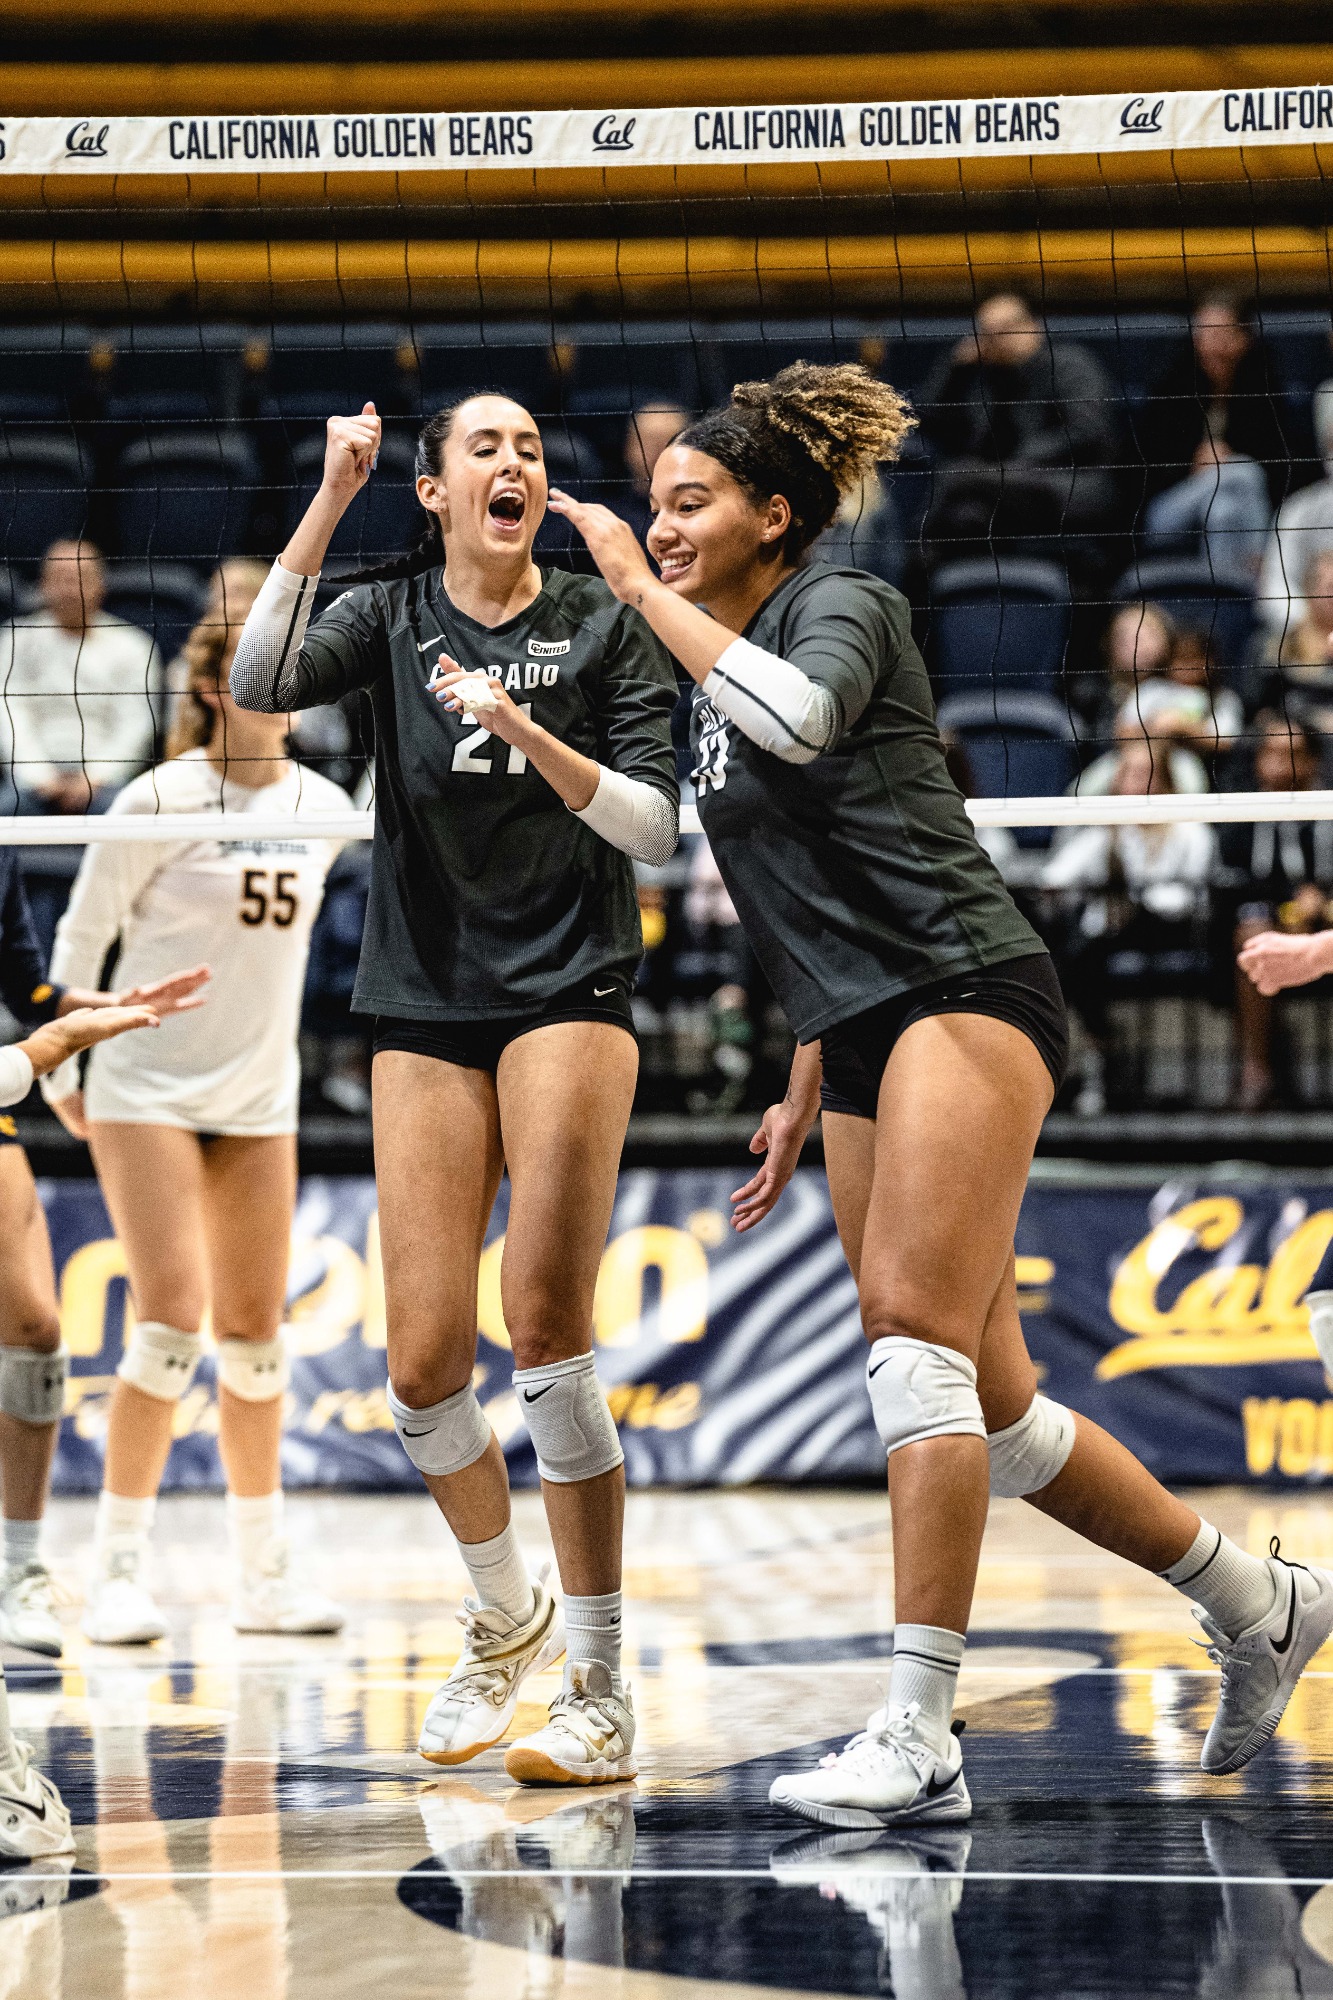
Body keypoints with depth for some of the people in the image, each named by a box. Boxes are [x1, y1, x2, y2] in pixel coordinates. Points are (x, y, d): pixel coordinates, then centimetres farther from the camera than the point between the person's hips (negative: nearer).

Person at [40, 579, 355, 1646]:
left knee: (255, 1335, 7)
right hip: (146, 1093, -5)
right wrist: (58, 1070, 0)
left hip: (261, 1101, 5)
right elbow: (81, 935, -4)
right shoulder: (160, 801, -13)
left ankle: (264, 1575, 16)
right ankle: (119, 1574, -8)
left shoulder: (325, 808, 2)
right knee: (174, 1318, -15)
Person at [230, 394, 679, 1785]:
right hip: (424, 1012, 2)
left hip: (569, 991, -2)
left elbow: (654, 824, -3)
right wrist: (329, 504, -19)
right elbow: (259, 683, -13)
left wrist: (531, 735, -19)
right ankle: (505, 1616, 26)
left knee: (544, 1327, -18)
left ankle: (598, 1692, -14)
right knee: (424, 1369, -2)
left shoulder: (601, 627, 3)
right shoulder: (388, 617, 6)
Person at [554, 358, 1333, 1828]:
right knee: (987, 1408, 6)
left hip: (966, 992, -9)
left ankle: (916, 1735, -26)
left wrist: (643, 587, -18)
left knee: (912, 1337, -21)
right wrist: (805, 1094, 24)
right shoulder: (721, 683, 22)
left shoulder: (841, 605, -2)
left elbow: (799, 714, -27)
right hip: (871, 1042, 9)